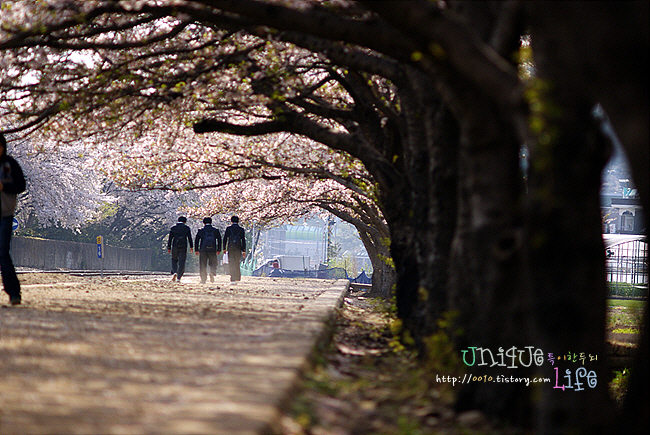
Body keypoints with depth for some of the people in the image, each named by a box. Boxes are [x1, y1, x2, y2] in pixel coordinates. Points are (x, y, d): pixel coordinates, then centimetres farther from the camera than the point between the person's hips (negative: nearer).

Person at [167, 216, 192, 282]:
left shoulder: (173, 228, 4)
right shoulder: (187, 228, 1)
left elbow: (170, 238, 2)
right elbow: (189, 238, 1)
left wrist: (169, 247, 5)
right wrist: (191, 247, 11)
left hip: (175, 246, 1)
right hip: (183, 247, -1)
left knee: (174, 260, 17)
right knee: (181, 262, 3)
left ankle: (174, 272, -8)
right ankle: (178, 277, -3)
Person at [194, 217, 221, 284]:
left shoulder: (201, 231, 4)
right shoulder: (215, 230, 6)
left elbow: (196, 240, 2)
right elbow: (219, 240, 4)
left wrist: (196, 250, 7)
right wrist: (219, 250, 7)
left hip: (203, 250, 0)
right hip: (213, 250, 0)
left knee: (203, 265, 7)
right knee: (213, 264, 8)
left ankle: (203, 279, 4)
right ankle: (212, 273, -20)